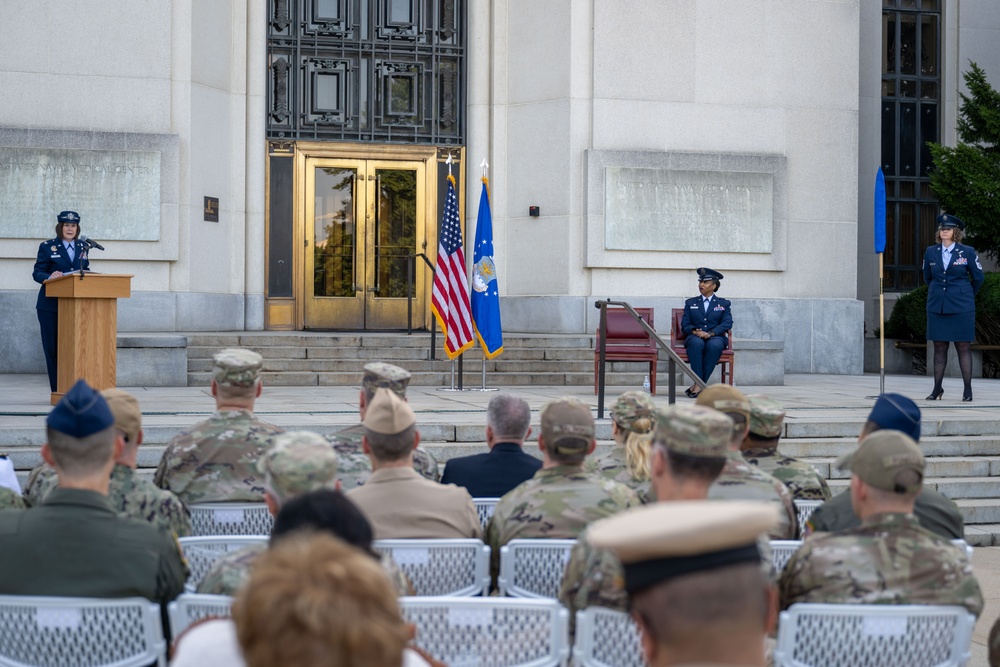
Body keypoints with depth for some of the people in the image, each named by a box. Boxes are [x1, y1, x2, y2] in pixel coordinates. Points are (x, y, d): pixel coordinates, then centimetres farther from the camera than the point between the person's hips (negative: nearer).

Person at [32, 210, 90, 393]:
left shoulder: (82, 247, 13)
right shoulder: (47, 247, 1)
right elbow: (37, 273, -3)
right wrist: (50, 276, -24)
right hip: (51, 304, -3)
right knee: (53, 347, -2)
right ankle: (57, 390, 3)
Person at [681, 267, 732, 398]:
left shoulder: (724, 304, 17)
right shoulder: (690, 303, 21)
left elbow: (727, 323, 1)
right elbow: (685, 324, 11)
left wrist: (710, 333, -17)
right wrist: (694, 331, -14)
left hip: (715, 338, -1)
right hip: (695, 338, 1)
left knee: (714, 345, -38)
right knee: (696, 343, -38)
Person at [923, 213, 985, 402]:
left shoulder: (967, 252, -1)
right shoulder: (931, 252, 7)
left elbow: (979, 278, 8)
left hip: (961, 308, -3)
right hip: (937, 307, 3)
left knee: (963, 347, -1)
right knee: (939, 347, 5)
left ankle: (968, 390, 3)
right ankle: (937, 388, 11)